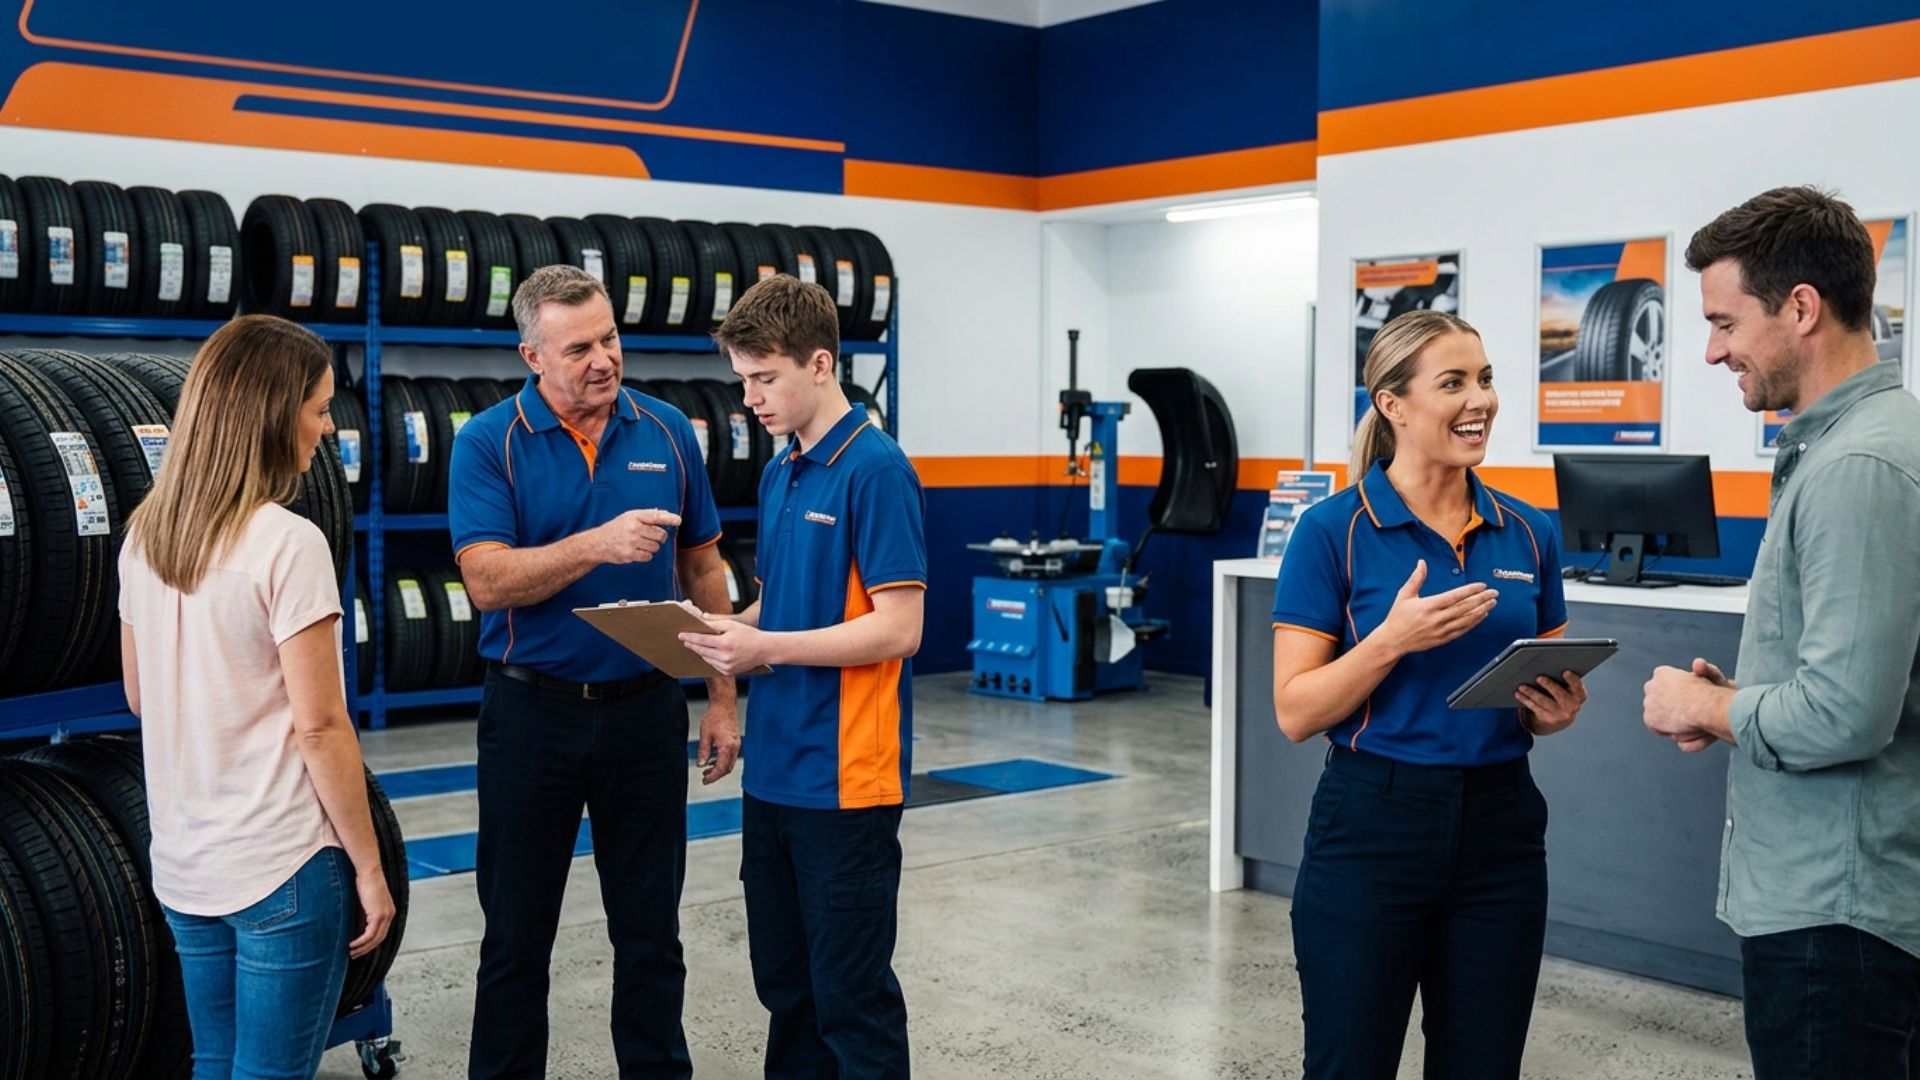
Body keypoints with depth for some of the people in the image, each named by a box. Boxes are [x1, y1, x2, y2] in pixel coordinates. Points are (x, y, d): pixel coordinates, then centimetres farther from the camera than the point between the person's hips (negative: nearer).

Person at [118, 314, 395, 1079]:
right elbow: (318, 726, -17)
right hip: (281, 865, -7)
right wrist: (369, 866, -9)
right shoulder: (288, 543, -17)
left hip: (183, 863, 7)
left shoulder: (145, 536, 5)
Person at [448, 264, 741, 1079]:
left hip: (645, 708, 2)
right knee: (517, 934, 11)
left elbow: (703, 569, 7)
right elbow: (487, 580, -18)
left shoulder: (667, 431, 1)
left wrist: (722, 697, 5)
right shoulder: (488, 444, -7)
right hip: (532, 713, -2)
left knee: (651, 931, 12)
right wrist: (598, 544, -32)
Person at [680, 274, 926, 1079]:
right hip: (773, 771, 8)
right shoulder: (777, 475, 12)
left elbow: (897, 628, -18)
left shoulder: (876, 471, -14)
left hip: (844, 777, -8)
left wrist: (765, 648, -21)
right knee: (785, 983, 17)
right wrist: (725, 631, 0)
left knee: (851, 993, 3)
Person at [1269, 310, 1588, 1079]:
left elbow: (1549, 689, 14)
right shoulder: (1333, 531, -9)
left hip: (1501, 832, 4)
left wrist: (1557, 712, -8)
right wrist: (1392, 639, -24)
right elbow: (1296, 711, -10)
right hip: (1372, 828, -4)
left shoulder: (1529, 533, 5)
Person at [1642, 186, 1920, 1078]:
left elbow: (1842, 717, -26)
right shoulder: (1834, 444, 11)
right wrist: (1739, 696, 7)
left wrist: (1703, 709, -10)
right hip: (1819, 890, 10)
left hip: (1833, 907, -10)